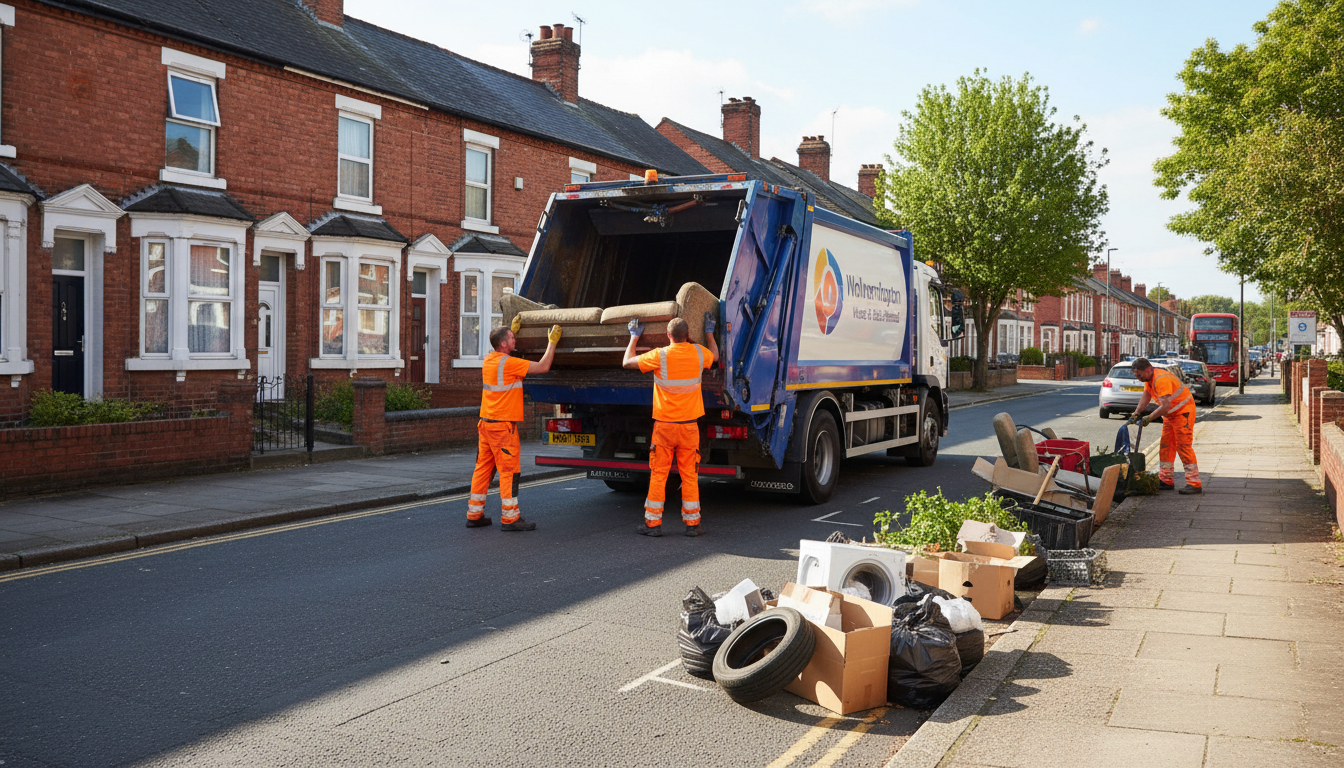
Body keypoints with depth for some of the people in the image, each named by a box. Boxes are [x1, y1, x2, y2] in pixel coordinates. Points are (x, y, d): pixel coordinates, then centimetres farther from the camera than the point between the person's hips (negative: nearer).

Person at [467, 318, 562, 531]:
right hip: (503, 425, -9)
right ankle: (510, 517, 0)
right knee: (509, 471, -3)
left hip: (486, 423, 9)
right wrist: (552, 342, -5)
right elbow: (543, 366, -15)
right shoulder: (508, 363, -16)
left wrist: (512, 330, 31)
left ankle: (474, 515, 17)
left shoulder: (489, 359, 8)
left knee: (483, 468, 12)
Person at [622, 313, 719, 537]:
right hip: (689, 426, 2)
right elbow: (715, 356, 24)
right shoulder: (698, 353, -1)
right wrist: (709, 331, 35)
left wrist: (634, 337, 15)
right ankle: (692, 524, 11)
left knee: (658, 474, 6)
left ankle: (653, 522, 9)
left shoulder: (659, 356, -11)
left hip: (664, 425, -2)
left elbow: (627, 362, 2)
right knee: (690, 475, 8)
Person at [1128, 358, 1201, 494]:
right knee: (1166, 446, 10)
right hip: (1170, 414, 10)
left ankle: (1194, 484, -10)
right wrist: (1136, 414, -2)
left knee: (1184, 447, -12)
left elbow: (1165, 406, -33)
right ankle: (1166, 481, 15)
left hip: (1183, 412, -10)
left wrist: (1149, 418, -26)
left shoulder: (1161, 379, -29)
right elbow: (1146, 396, 9)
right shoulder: (1149, 377, 3)